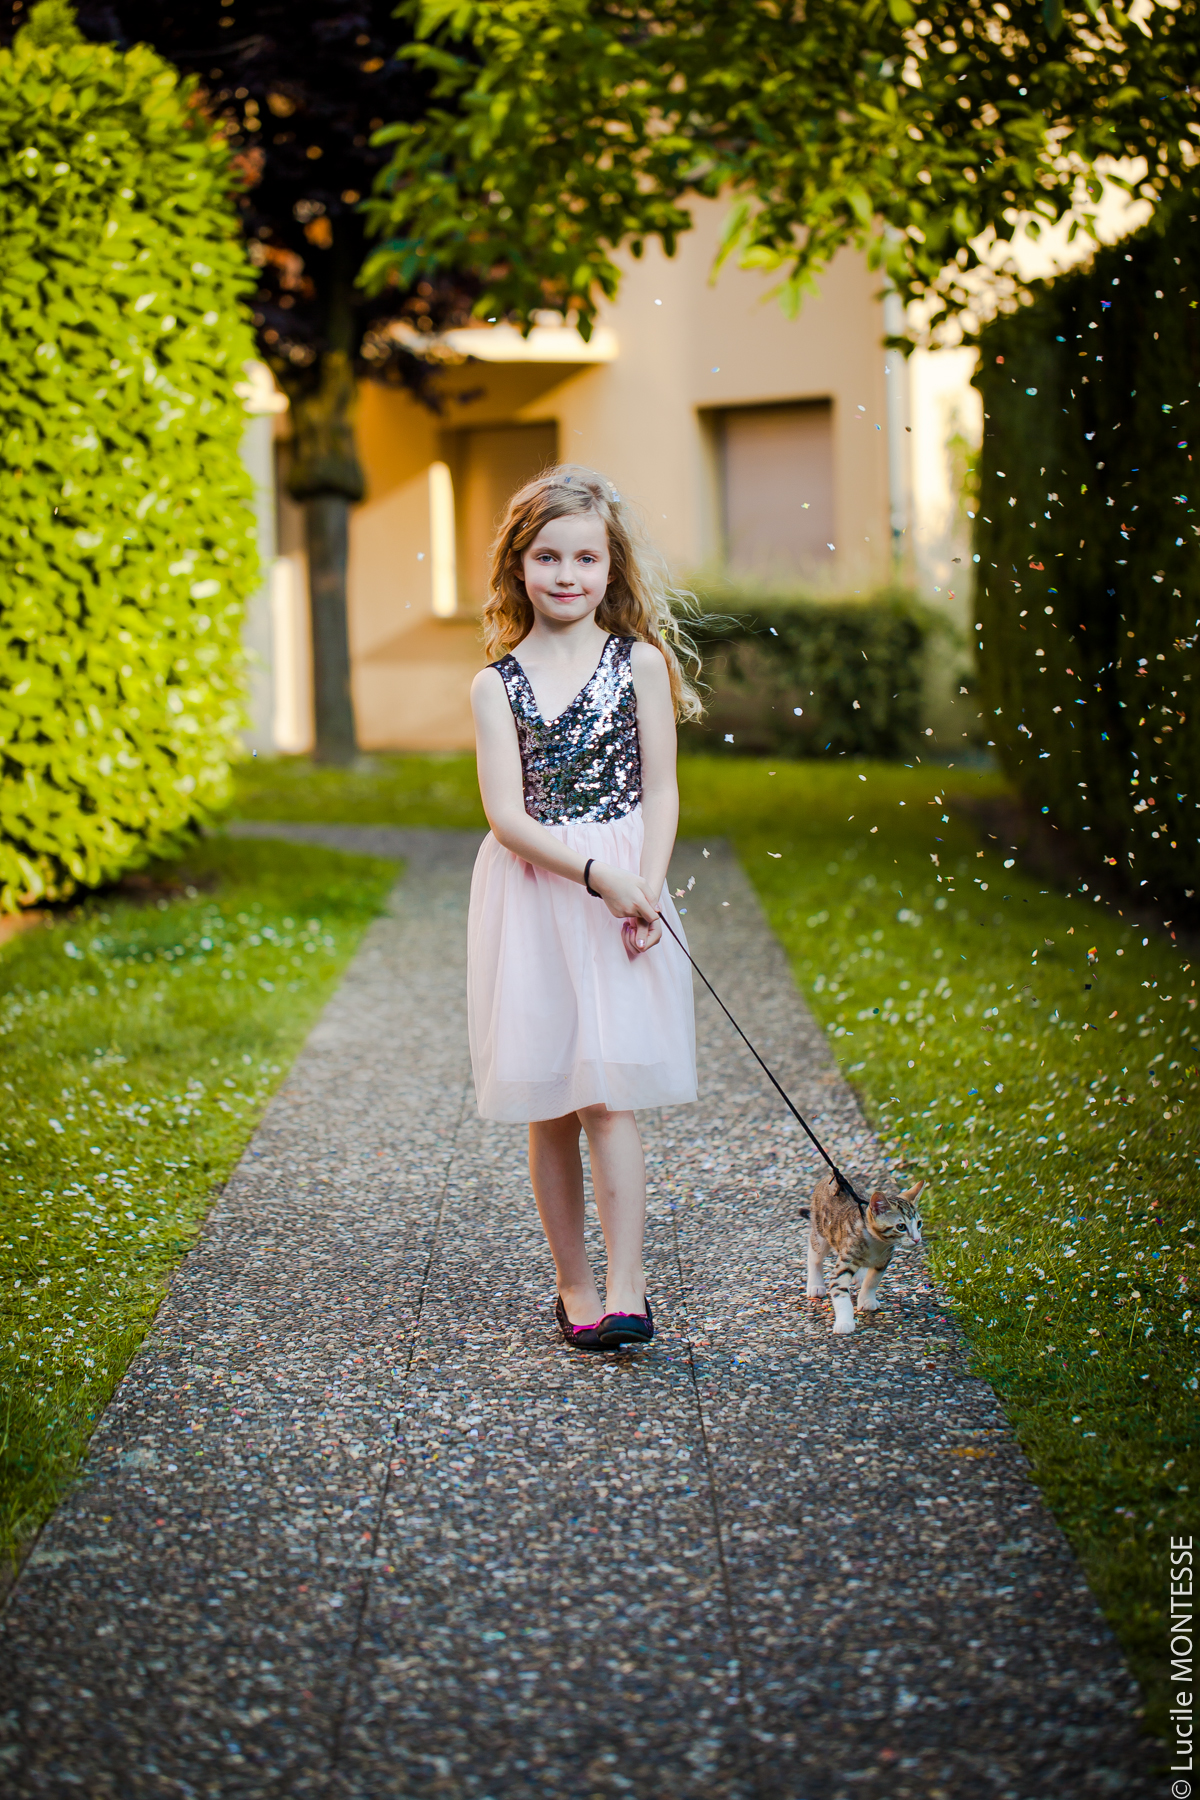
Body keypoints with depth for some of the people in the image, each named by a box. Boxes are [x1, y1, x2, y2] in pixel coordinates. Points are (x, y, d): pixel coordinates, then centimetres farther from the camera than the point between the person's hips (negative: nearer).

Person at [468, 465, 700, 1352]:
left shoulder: (640, 663, 3)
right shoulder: (497, 684, 3)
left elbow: (661, 791, 0)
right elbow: (508, 816, -5)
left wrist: (646, 888, -14)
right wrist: (595, 873, -17)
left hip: (623, 891, -1)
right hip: (531, 896, 2)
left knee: (608, 1095, -8)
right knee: (548, 1110, 6)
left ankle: (626, 1292, -8)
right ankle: (574, 1285, 16)